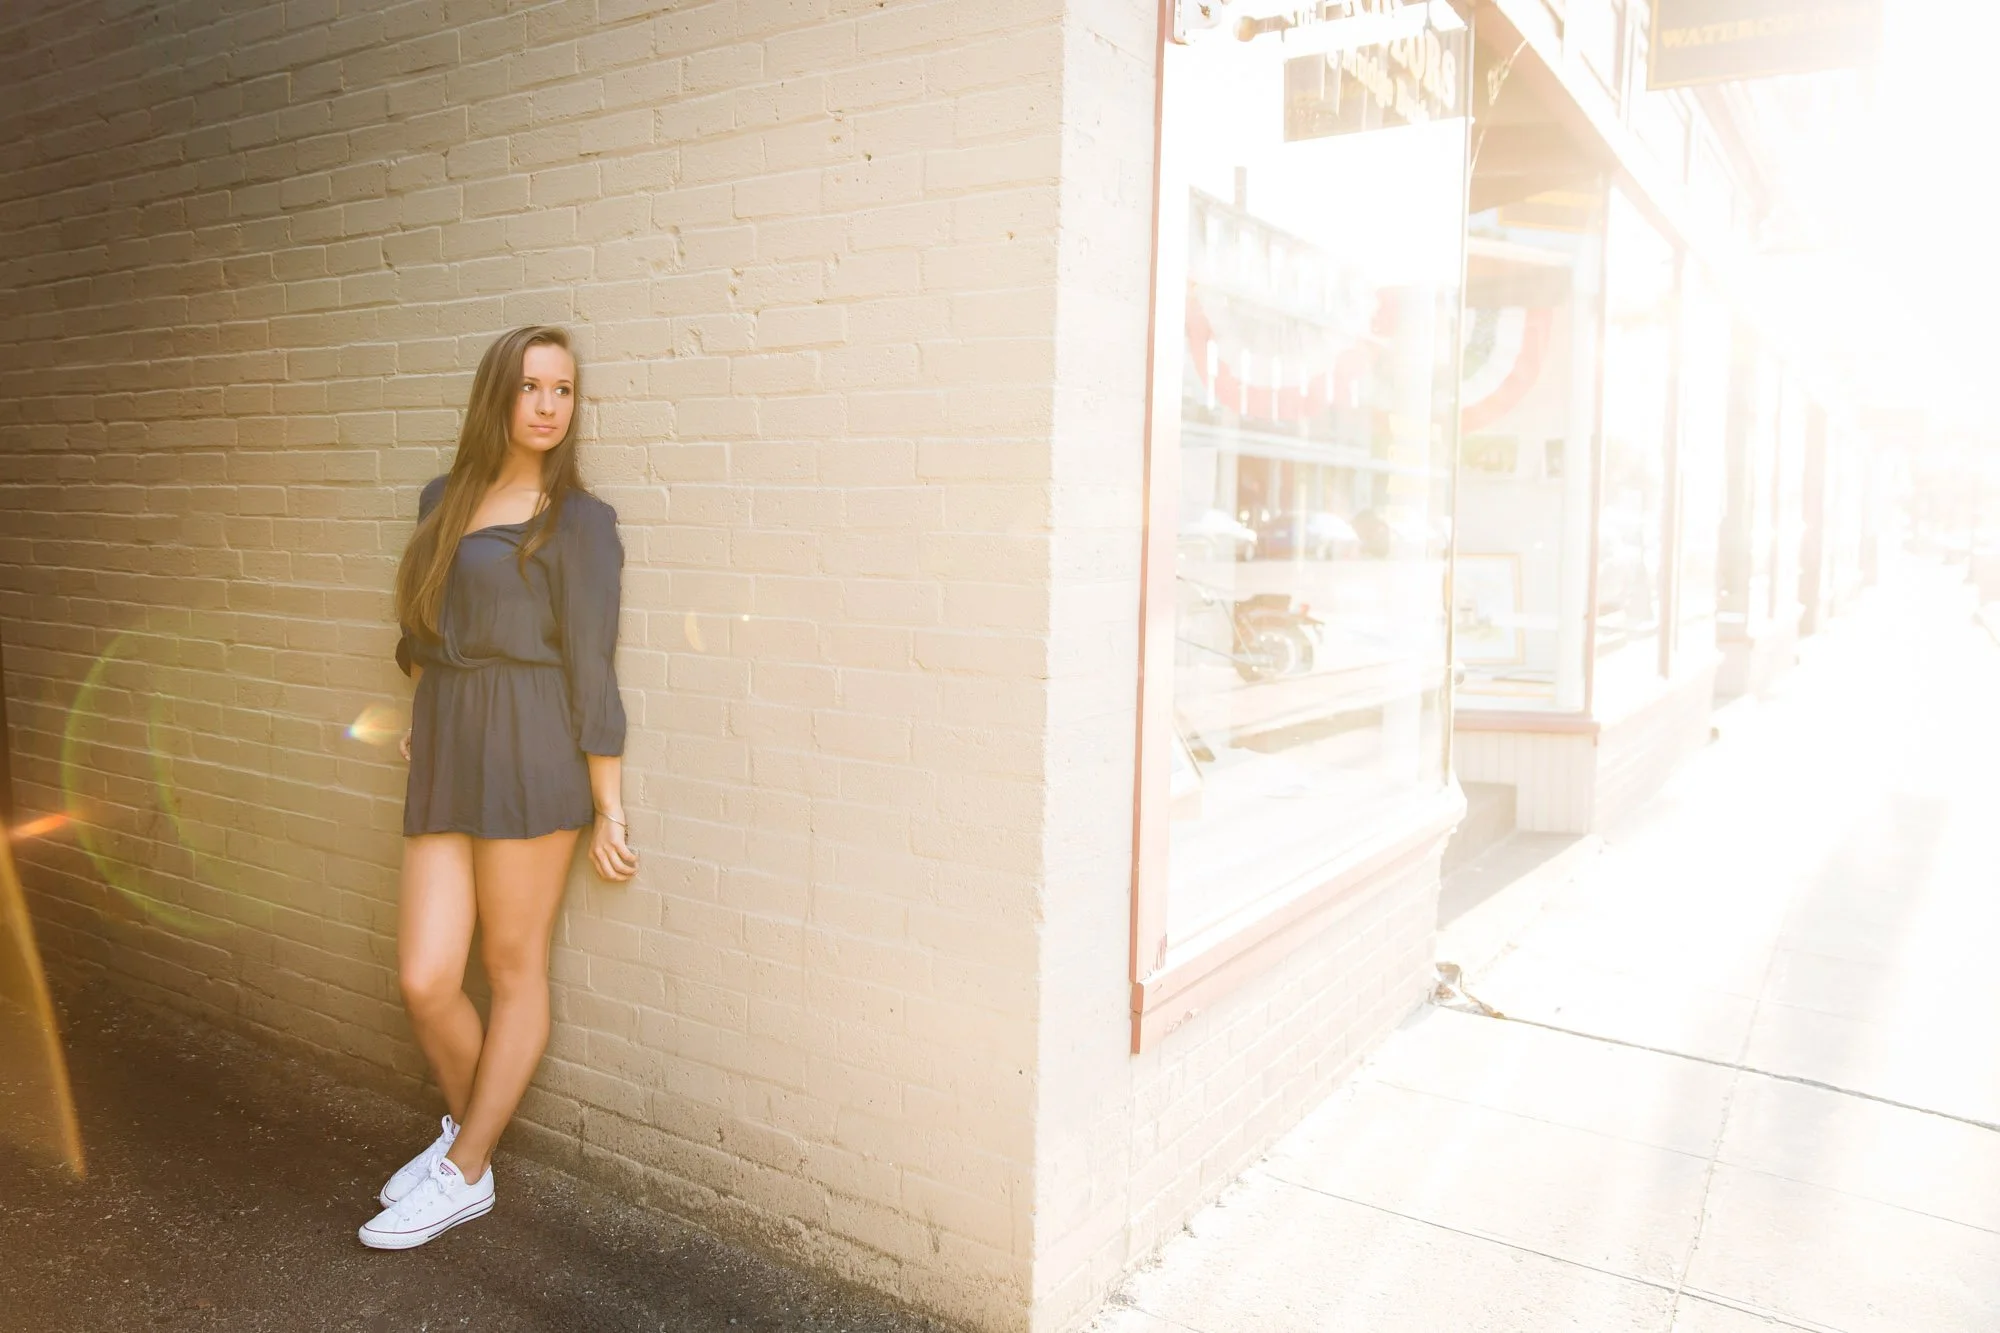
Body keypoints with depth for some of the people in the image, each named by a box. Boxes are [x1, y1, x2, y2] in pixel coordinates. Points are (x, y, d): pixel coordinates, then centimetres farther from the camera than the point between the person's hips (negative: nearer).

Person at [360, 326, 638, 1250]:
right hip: (444, 758, 5)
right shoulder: (443, 501, 13)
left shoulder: (578, 519, -3)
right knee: (425, 982, 3)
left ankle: (463, 1175, 22)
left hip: (533, 758, -5)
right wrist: (418, 716, 18)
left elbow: (589, 667, -6)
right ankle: (467, 1127, 31)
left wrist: (608, 809, -5)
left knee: (514, 970, 7)